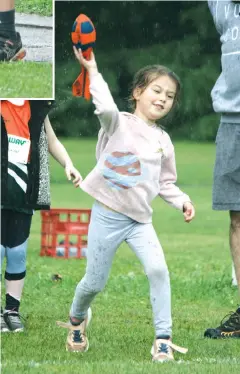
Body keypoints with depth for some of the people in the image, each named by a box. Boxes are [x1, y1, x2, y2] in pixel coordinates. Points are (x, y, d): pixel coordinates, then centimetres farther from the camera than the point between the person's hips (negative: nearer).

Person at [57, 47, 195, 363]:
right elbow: (106, 109, -33)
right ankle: (77, 319, 41)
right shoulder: (119, 124, -9)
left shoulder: (163, 141, 7)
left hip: (140, 220, 3)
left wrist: (182, 201, -3)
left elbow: (166, 183, 15)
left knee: (158, 269, -20)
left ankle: (163, 340, -14)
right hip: (107, 216, -3)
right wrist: (92, 70, -35)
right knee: (95, 283, 6)